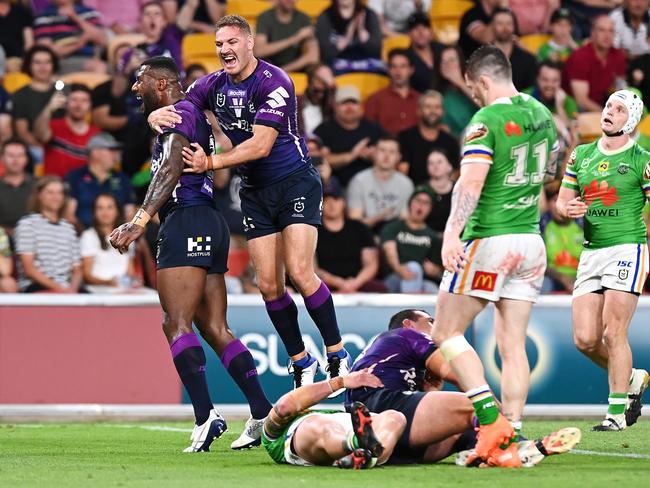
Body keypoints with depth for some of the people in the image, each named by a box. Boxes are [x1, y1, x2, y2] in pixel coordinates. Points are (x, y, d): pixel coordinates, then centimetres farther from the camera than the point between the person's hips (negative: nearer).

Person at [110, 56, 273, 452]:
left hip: (187, 222, -10)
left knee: (177, 324, -15)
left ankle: (205, 415, -27)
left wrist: (141, 220, -28)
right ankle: (263, 415, 2)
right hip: (210, 223, 10)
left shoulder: (179, 113, -4)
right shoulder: (195, 115, 27)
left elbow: (171, 169, -19)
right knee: (215, 328, 8)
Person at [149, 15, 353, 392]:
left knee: (299, 272, -18)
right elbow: (174, 109, 7)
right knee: (269, 285, -1)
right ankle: (301, 363, 12)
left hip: (295, 183, -6)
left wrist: (212, 162, -29)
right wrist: (156, 116, -17)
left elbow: (261, 144, -24)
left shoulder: (274, 82, -17)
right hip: (255, 193, 6)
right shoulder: (214, 85, 2)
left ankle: (338, 355, -5)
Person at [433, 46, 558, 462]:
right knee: (512, 344, 7)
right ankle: (512, 435, 2)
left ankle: (491, 417, -14)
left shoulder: (487, 120, -13)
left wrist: (451, 233, -32)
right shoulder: (541, 114, 11)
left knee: (446, 331, 0)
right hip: (531, 241, 7)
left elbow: (471, 182, -25)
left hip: (489, 239, -7)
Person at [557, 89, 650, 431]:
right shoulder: (581, 155, 13)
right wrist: (569, 209, -7)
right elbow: (562, 201, 17)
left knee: (613, 333, -12)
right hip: (591, 252, 5)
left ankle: (617, 410, -1)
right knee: (585, 339, -1)